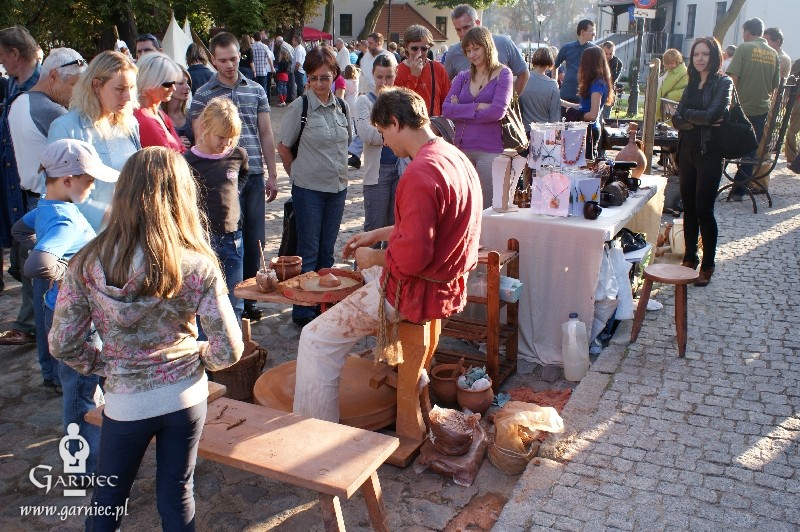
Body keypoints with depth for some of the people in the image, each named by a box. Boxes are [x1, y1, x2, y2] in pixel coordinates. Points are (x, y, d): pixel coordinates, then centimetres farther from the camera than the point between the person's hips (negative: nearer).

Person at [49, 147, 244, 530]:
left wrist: (105, 363, 8)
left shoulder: (86, 264, -15)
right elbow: (228, 350, -15)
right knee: (177, 494, 20)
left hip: (125, 402, 1)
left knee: (109, 494, 26)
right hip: (185, 396, 0)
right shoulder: (198, 266, -18)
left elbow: (62, 344, -9)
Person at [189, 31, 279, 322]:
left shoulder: (256, 91, 10)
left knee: (254, 241, 7)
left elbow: (266, 135, 12)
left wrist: (272, 175, 9)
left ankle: (247, 299, 21)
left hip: (254, 177, 3)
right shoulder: (203, 95, 1)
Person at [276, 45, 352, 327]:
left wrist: (337, 170, 11)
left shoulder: (342, 107, 5)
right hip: (308, 189, -4)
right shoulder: (299, 107, -9)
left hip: (338, 187, 5)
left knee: (327, 250, 13)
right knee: (308, 251, 1)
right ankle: (303, 311, 12)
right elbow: (284, 146, -1)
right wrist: (298, 175, 2)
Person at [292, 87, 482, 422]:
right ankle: (390, 355, 47)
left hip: (417, 291, -10)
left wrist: (374, 256, -10)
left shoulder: (420, 173, -27)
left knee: (316, 339, -5)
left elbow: (411, 256, -30)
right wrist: (377, 235, 16)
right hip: (448, 283, 10)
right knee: (370, 268, 38)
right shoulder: (454, 156, 5)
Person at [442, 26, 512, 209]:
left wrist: (461, 111, -3)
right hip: (461, 149, 4)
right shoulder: (462, 77, 14)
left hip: (490, 150, -4)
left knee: (487, 207, -1)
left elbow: (497, 111, -11)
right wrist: (477, 107, -12)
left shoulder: (503, 74, 3)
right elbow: (446, 110, 1)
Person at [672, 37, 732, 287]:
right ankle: (689, 258, 21)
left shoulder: (723, 83, -5)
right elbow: (677, 120, 4)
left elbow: (712, 115, -18)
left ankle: (707, 266, 5)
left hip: (710, 152, -6)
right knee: (689, 206, 9)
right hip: (687, 150, 6)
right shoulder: (692, 84, 14)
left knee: (703, 209, -6)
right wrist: (699, 120, -13)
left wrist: (686, 114, -3)